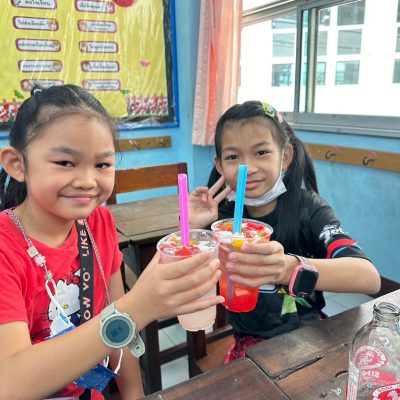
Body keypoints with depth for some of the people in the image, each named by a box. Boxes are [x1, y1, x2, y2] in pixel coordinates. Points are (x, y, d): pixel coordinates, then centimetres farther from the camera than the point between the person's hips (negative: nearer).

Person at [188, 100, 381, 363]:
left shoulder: (307, 208, -13)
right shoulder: (219, 214, -6)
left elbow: (370, 278, -28)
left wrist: (290, 268, -45)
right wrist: (192, 229, -20)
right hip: (249, 347, 1)